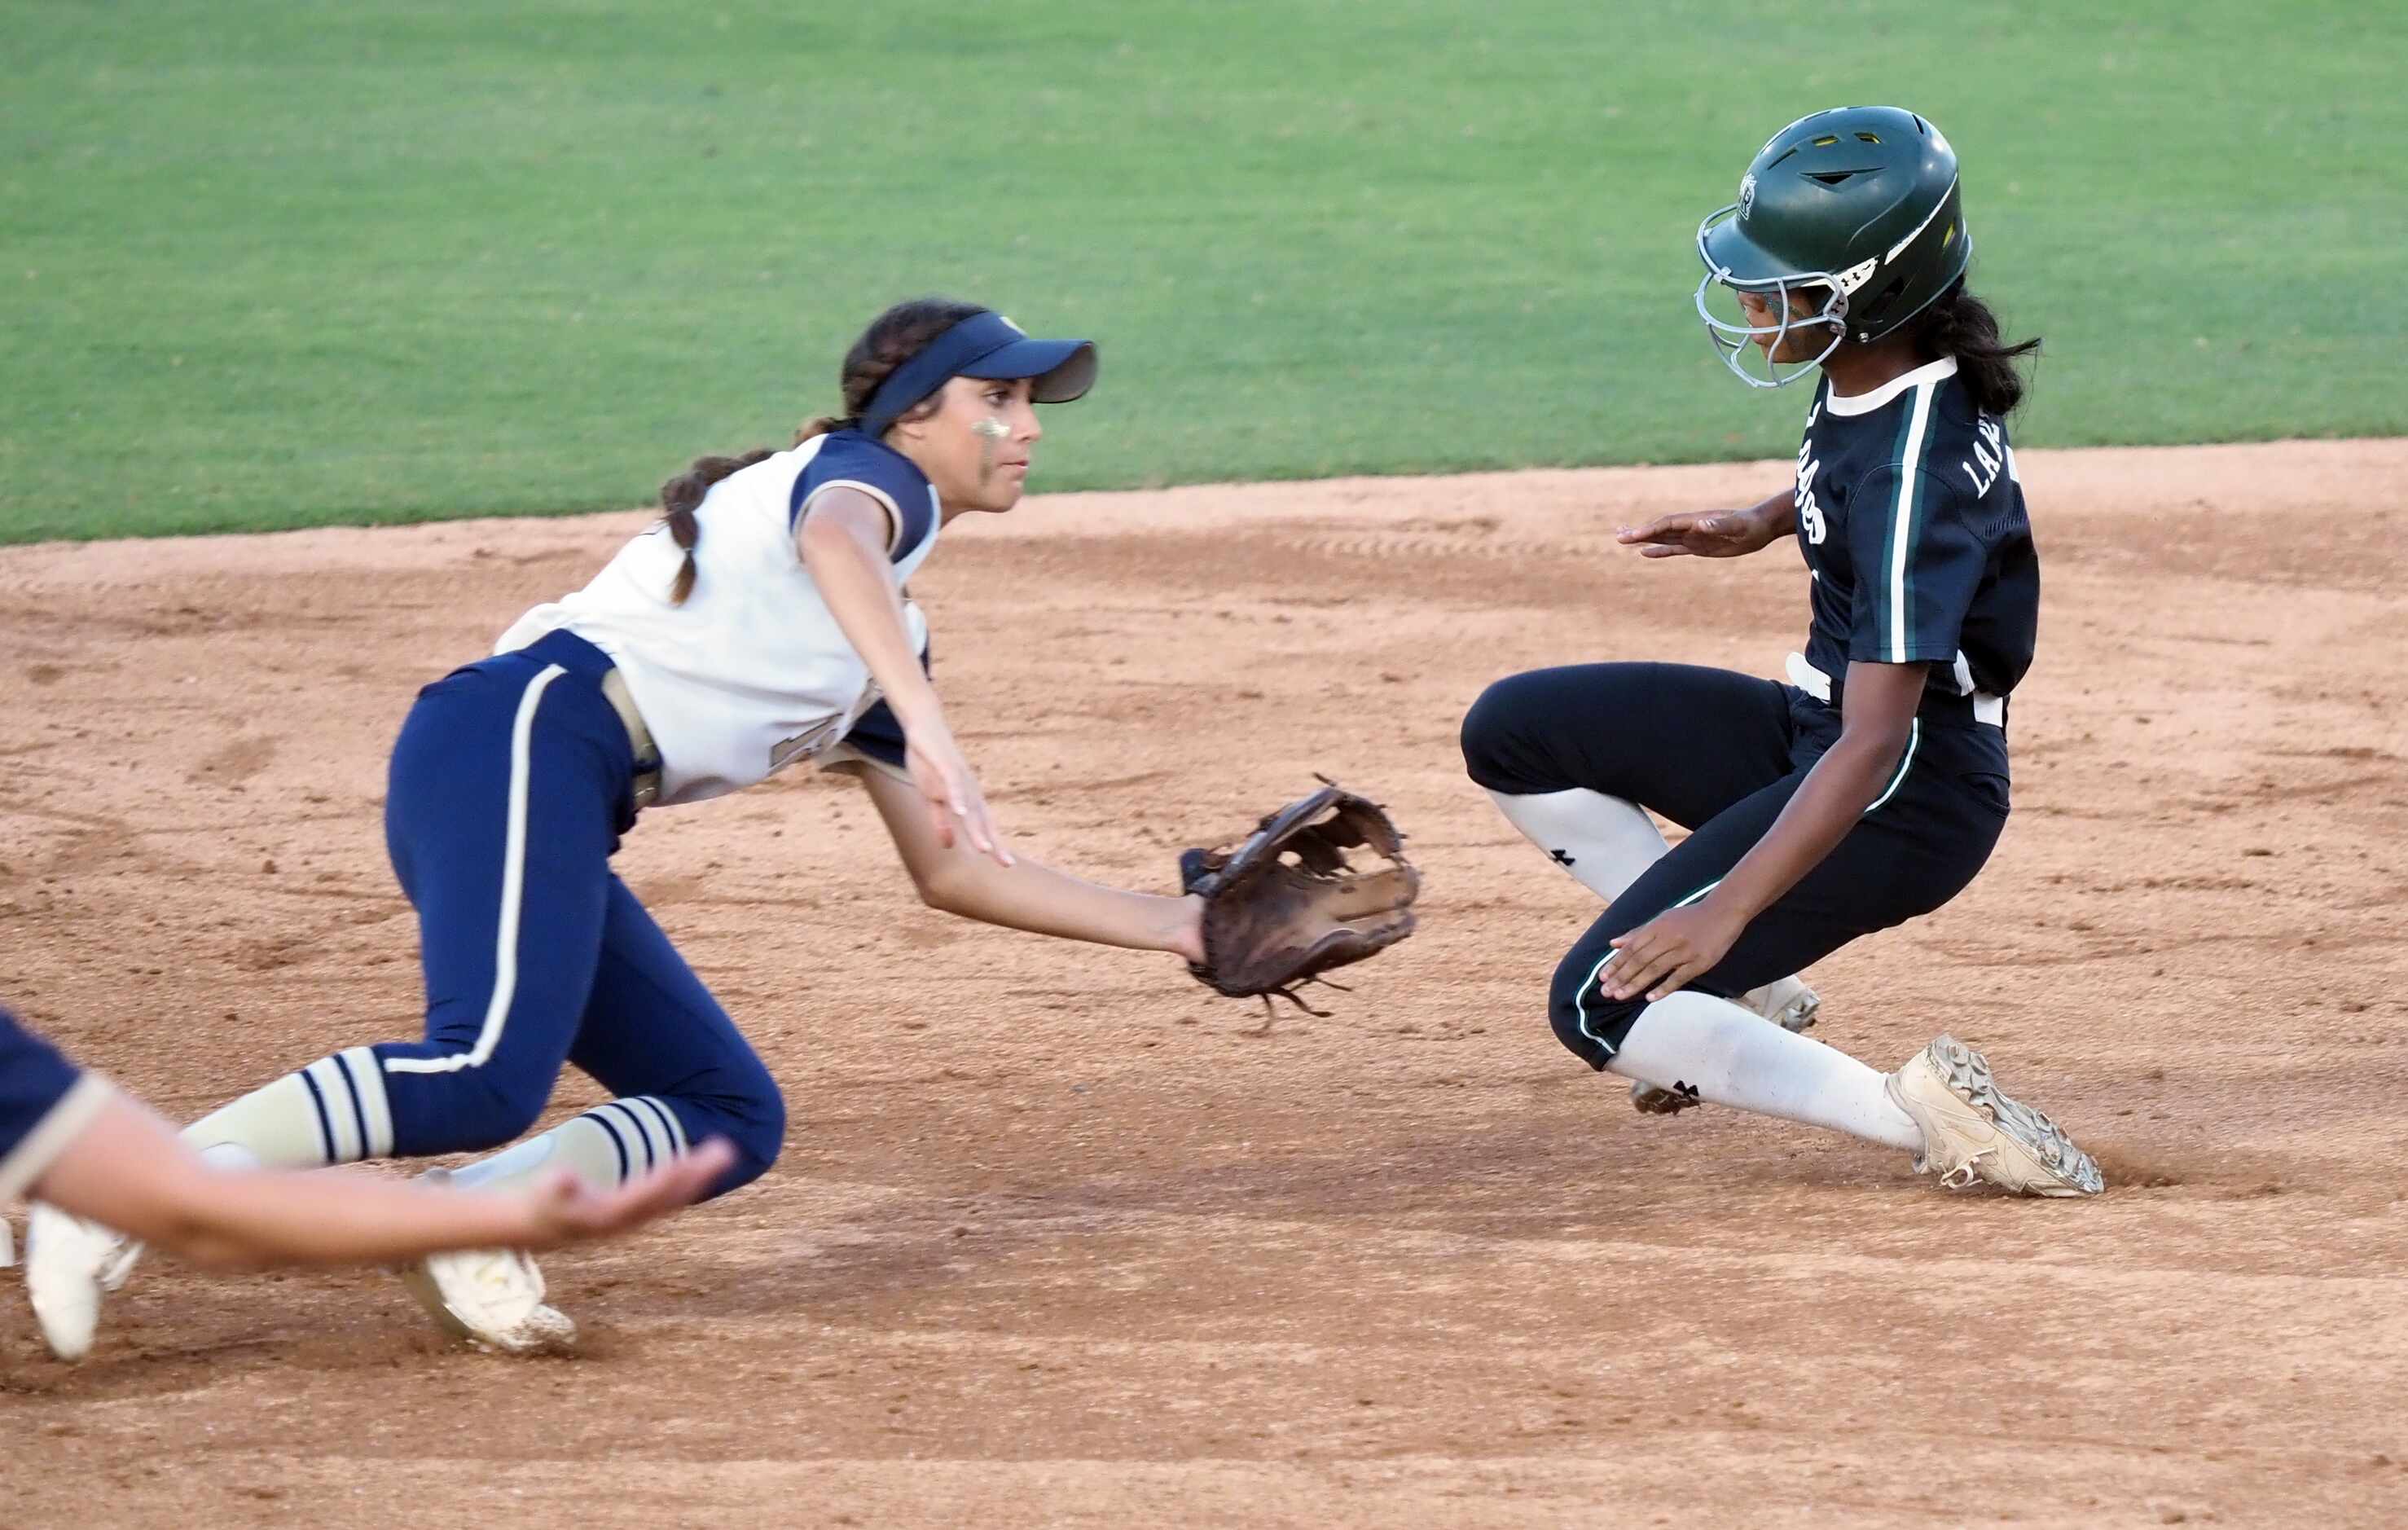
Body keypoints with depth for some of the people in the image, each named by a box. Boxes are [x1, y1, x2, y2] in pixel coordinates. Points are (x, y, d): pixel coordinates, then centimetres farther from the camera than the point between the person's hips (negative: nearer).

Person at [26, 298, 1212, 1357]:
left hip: (561, 836, 10)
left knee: (733, 1116, 7)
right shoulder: (869, 473, 6)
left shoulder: (891, 646, 31)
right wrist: (927, 728, -35)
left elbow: (954, 873, 32)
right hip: (523, 738, -10)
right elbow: (834, 544, -20)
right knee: (487, 1079, -29)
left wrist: (1169, 924, 30)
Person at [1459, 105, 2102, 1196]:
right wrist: (1764, 524, 16)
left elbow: (1876, 743, -34)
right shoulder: (1873, 364, -5)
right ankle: (1739, 995, 10)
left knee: (1601, 1010, -16)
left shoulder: (1916, 471, -30)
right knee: (1511, 734, 10)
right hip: (1811, 729, 10)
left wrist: (1727, 908, -40)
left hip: (1910, 792, -10)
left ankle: (1921, 1115, -15)